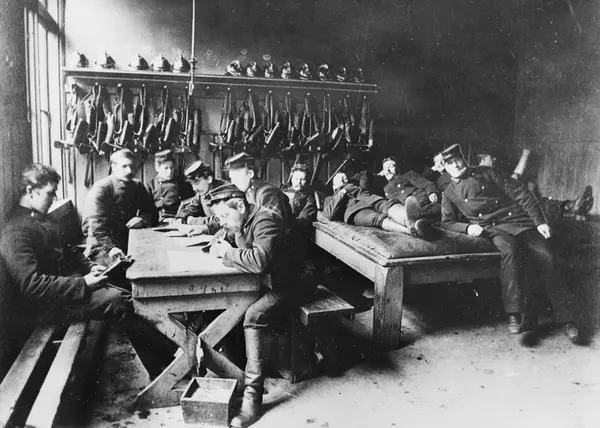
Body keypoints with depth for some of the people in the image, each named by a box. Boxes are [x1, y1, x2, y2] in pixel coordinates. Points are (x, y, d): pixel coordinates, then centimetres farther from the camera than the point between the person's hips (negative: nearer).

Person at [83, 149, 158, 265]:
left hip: (130, 244, 6)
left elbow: (152, 213, 14)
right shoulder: (100, 189, -7)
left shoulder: (137, 186, 11)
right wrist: (110, 247, -35)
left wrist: (143, 220, -11)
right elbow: (93, 224, -19)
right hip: (102, 247, -5)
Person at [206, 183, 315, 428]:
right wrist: (221, 249, -12)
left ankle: (253, 398, -22)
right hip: (271, 279, 9)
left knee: (254, 316, -28)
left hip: (295, 281, -9)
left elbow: (258, 260, -38)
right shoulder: (243, 223, 5)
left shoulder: (265, 220, -23)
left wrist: (227, 253, -24)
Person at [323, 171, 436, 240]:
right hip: (354, 208, -3)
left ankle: (408, 220, -73)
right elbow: (329, 214, 10)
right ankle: (410, 229, -71)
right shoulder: (330, 199, 37)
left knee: (389, 205, -36)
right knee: (378, 218, -38)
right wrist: (342, 192, 9)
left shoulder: (356, 188, 47)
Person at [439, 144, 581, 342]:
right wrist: (467, 227, -13)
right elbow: (447, 223, 9)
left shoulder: (487, 172, 12)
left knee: (545, 257, -21)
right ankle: (515, 314, -35)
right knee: (509, 250, -36)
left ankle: (565, 318, -10)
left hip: (519, 220, 2)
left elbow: (520, 194, 8)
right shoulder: (449, 194, 14)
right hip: (494, 229, -1)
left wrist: (539, 221, -2)